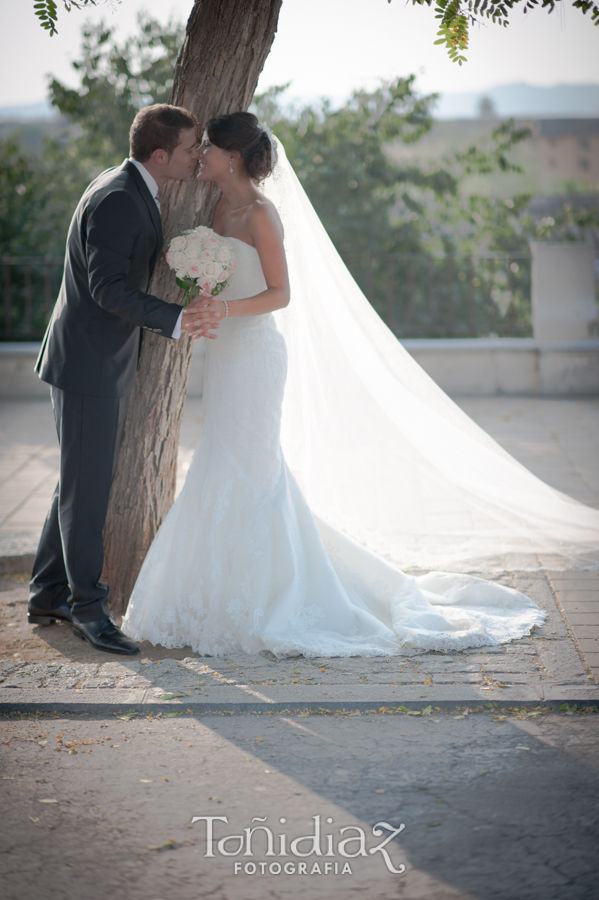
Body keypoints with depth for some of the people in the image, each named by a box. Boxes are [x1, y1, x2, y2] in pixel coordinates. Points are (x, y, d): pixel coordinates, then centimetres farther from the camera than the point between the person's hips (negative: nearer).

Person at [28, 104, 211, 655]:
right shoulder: (116, 199, -19)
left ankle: (49, 595, 25)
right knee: (86, 489, -2)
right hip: (87, 362, -10)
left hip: (108, 364, 10)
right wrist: (173, 319, -32)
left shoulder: (139, 194, 12)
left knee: (82, 485, 15)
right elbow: (107, 287, -25)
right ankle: (88, 608, 6)